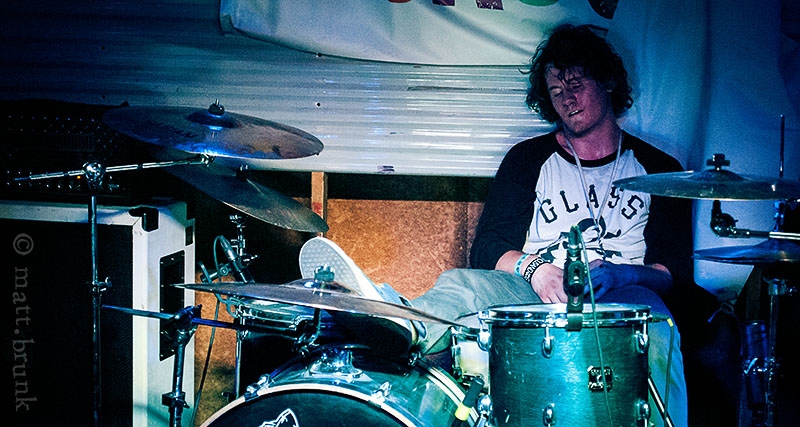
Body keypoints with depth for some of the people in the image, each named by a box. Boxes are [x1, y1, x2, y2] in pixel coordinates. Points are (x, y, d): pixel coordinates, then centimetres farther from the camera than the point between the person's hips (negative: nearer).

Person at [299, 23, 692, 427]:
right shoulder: (528, 159, 16)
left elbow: (675, 267, 7)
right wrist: (532, 266, -15)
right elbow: (487, 250, 8)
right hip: (536, 297, 0)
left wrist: (622, 273, -15)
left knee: (656, 330, -38)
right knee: (462, 284, -32)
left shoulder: (656, 169, 14)